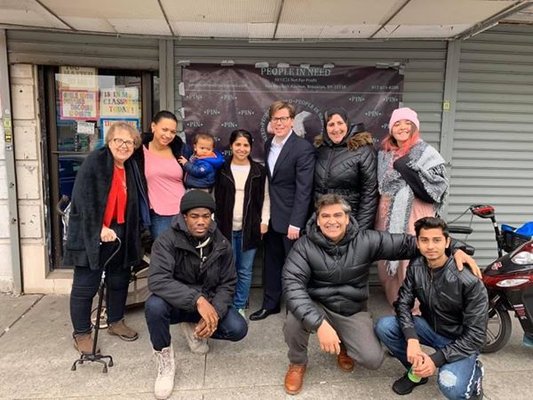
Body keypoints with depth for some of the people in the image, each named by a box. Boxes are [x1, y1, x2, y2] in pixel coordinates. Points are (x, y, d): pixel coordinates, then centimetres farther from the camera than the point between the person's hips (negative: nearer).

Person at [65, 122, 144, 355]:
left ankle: (115, 322, 35)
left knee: (119, 280, 16)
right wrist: (100, 229, -21)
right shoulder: (95, 161, -11)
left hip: (119, 233, 7)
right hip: (91, 233, -6)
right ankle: (81, 333, 17)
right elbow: (83, 198, -18)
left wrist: (131, 235, 8)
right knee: (86, 285, 2)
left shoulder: (131, 168, 8)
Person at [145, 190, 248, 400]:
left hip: (209, 303, 3)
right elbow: (157, 280, -33)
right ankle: (165, 359, -7)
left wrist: (215, 312, -25)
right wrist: (197, 300, -42)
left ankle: (193, 329, 12)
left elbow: (227, 285, -5)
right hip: (176, 304, -2)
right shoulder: (167, 240, -20)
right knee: (154, 305, -35)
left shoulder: (222, 245, -9)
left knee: (238, 329, -19)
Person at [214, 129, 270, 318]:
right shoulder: (221, 169, 3)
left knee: (245, 271, 7)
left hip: (250, 228, 1)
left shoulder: (259, 170, 4)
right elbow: (214, 196, 6)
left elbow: (265, 197, 7)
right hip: (226, 227, 0)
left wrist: (264, 221, 0)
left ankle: (239, 307, 22)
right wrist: (214, 222, -2)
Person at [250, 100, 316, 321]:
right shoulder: (268, 144, 8)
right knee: (271, 262, 17)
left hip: (290, 218, -6)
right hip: (271, 216, 6)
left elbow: (304, 189, -17)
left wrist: (295, 223, -20)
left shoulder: (303, 148, -13)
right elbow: (269, 179, 11)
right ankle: (270, 303, 33)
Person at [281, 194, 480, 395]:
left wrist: (454, 249, -18)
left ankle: (344, 343, 21)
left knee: (373, 359, -16)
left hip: (352, 311, 2)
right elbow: (292, 285, -29)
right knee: (295, 319, -33)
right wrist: (319, 323, -41)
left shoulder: (365, 241, -12)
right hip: (317, 307, -1)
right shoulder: (305, 246, -18)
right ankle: (297, 363, 3)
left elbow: (407, 243, -7)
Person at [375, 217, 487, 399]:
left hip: (462, 341, -5)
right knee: (384, 326, -18)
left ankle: (473, 371, 5)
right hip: (430, 327, 5)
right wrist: (412, 339, -28)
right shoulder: (416, 267, -10)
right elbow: (403, 303, -9)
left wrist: (437, 359, -28)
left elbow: (476, 335, -22)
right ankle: (416, 370, 6)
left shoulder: (469, 281, -25)